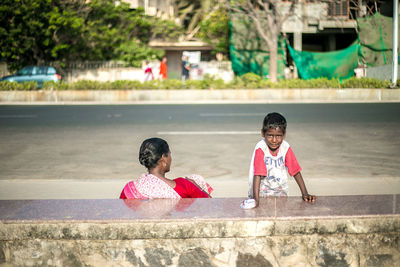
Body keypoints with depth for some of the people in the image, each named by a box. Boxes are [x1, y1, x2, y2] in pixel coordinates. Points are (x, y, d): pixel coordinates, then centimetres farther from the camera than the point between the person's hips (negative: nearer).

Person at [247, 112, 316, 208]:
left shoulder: (285, 147, -6)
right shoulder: (260, 148, -17)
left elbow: (296, 171, -1)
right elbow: (257, 174, -24)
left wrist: (305, 194, -7)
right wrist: (256, 199, -33)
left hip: (280, 193, 3)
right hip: (262, 193, -3)